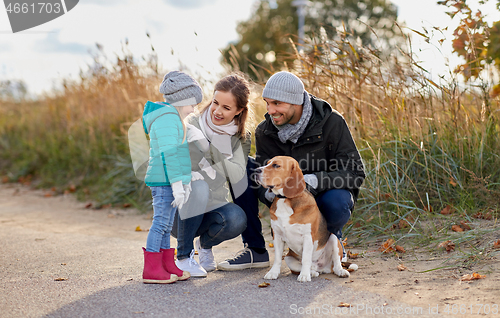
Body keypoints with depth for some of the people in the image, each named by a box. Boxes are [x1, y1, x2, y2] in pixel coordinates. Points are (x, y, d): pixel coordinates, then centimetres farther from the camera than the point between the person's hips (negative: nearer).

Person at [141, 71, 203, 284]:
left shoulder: (172, 118, 20)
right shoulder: (167, 118, -14)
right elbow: (169, 153, -21)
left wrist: (185, 180, 24)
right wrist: (177, 182, -23)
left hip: (169, 182, 11)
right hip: (164, 181, -11)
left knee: (166, 224, 14)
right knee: (161, 222, -8)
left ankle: (167, 266, 21)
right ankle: (151, 270, -3)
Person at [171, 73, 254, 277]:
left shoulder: (241, 138, 1)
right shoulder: (191, 126, -8)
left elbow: (238, 181, -11)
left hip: (213, 209, 2)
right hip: (182, 212, -2)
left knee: (237, 219, -30)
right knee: (197, 188, -35)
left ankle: (205, 243, 6)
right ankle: (183, 256, -15)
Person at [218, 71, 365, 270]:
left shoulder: (331, 123, -20)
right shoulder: (265, 131, -9)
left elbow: (355, 173, -23)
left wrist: (313, 181, -39)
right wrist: (269, 192, -36)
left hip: (325, 195, -4)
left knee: (336, 201, -41)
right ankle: (255, 250, -7)